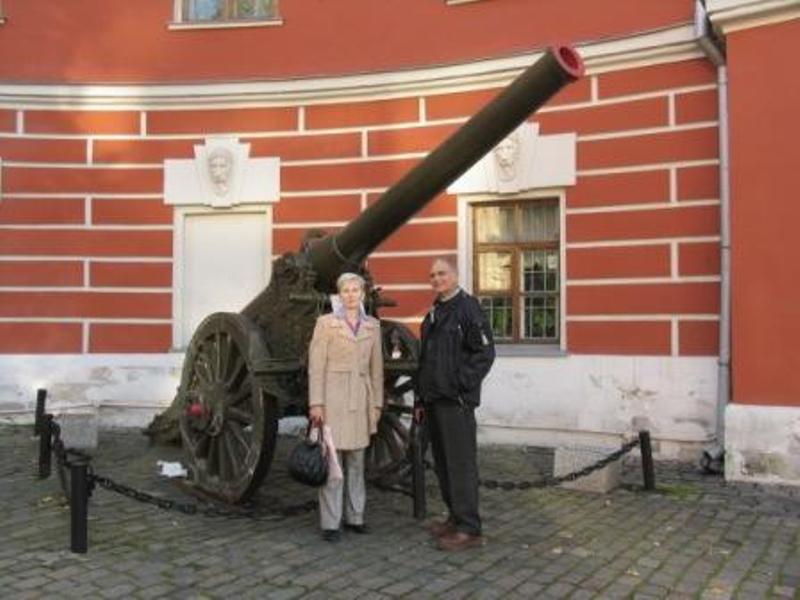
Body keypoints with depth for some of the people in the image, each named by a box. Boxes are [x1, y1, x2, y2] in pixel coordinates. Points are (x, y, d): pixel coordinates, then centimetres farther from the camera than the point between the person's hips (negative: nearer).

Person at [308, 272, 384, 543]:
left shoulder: (372, 325, 10)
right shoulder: (326, 322, -2)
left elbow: (376, 367, 12)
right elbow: (316, 366, -5)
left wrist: (377, 403, 10)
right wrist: (316, 402, -10)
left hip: (360, 399, 4)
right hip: (333, 397, -4)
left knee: (356, 460, 11)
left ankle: (355, 516, 21)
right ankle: (330, 523, 5)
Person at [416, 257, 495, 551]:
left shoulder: (467, 307, -7)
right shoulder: (433, 314, 18)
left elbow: (485, 352, -13)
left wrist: (461, 385, -16)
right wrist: (422, 400, 20)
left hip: (456, 402, -8)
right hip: (434, 401, 9)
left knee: (460, 463, -7)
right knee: (442, 463, 13)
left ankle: (469, 529, -1)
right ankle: (455, 517, 24)